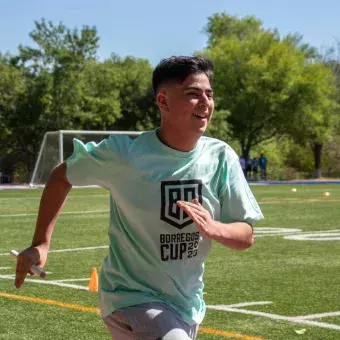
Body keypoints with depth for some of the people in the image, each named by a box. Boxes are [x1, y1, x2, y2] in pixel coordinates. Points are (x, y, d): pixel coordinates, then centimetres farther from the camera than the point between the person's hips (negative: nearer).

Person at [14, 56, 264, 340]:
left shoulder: (221, 157, -7)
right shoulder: (122, 153, -16)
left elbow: (246, 237, -5)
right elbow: (61, 178, 1)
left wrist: (213, 229, -26)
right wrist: (41, 244, -5)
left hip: (188, 306, 5)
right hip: (131, 298, -5)